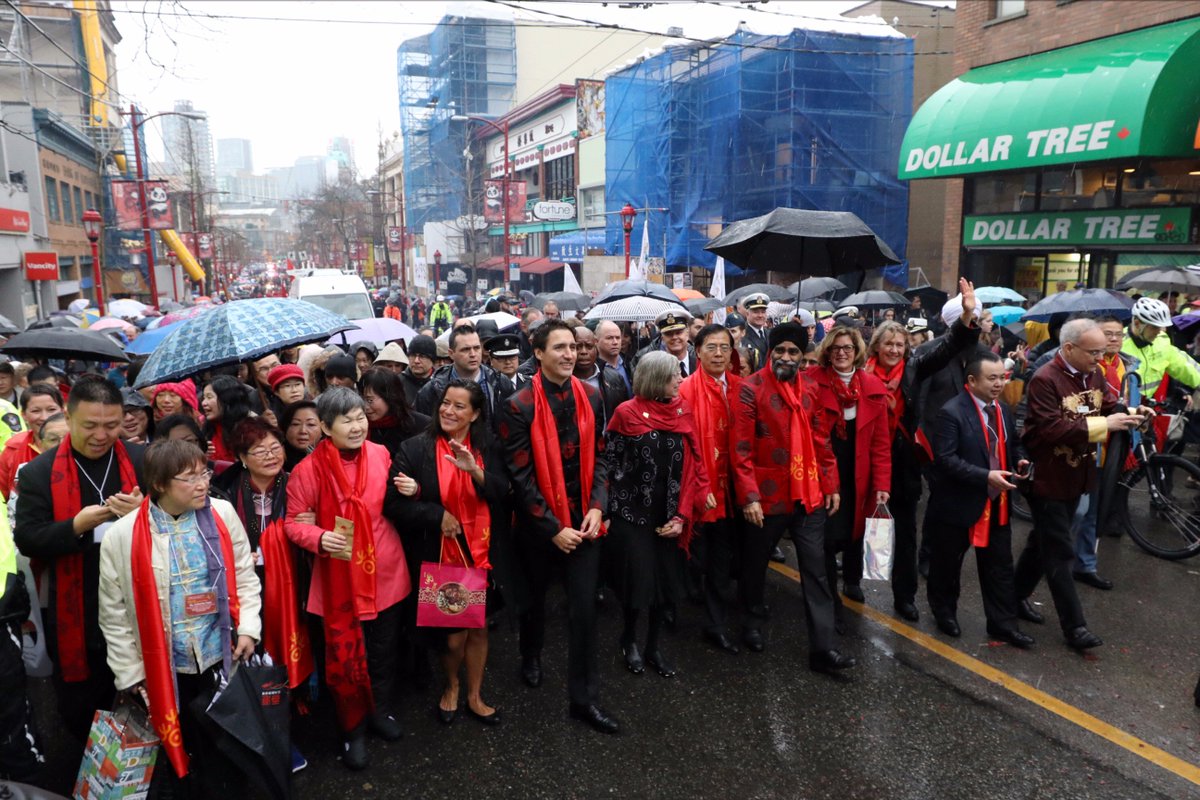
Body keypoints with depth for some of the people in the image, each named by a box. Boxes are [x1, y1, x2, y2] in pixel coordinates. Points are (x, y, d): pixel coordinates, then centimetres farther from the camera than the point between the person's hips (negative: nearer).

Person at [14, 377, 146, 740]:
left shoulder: (143, 461, -2)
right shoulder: (39, 471, -3)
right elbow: (26, 540, -7)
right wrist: (76, 525, -23)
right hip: (76, 621, 0)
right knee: (80, 718, 16)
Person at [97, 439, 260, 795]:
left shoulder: (222, 515, -5)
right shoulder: (122, 536, -11)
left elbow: (244, 576, 3)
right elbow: (114, 613, -4)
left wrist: (248, 627, -6)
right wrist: (130, 672, -2)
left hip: (222, 655, 2)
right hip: (163, 667, -1)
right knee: (177, 743, 16)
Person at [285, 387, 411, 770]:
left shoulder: (380, 454, -4)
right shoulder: (308, 469, -14)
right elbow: (293, 522, -7)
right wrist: (320, 538, -25)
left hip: (385, 570, 3)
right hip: (340, 577, -3)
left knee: (384, 648, 18)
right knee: (345, 652, 8)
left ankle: (383, 711, 44)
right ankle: (353, 729, 32)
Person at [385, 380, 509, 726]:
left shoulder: (488, 448, 1)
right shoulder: (415, 449, -8)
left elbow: (502, 495, -8)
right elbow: (393, 504, -10)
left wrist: (475, 471, -24)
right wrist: (437, 516, -17)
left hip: (479, 554, 3)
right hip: (438, 558, -2)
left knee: (478, 629, 14)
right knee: (454, 636, 6)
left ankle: (474, 696, 36)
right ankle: (451, 685, 38)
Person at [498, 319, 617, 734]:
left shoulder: (590, 397, -1)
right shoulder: (520, 406, -14)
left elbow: (598, 456, 5)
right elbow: (521, 475, -14)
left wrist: (596, 507, -7)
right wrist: (552, 527, -14)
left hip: (583, 518, 2)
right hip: (539, 522, -2)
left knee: (584, 607, 2)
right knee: (535, 595, 20)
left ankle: (584, 698, 14)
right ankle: (531, 655, 49)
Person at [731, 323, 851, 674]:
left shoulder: (811, 386, 5)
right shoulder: (750, 388, -11)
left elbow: (821, 439, 10)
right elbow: (742, 448, -13)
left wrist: (831, 484, 6)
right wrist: (749, 496, -17)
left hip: (809, 493, 4)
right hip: (767, 494, -3)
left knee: (816, 571, 3)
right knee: (756, 563, 16)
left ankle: (822, 649, 9)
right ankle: (753, 621, 40)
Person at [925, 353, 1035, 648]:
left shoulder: (1003, 410, 6)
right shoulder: (952, 412, -18)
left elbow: (1011, 445, 20)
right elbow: (945, 459, -24)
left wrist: (1019, 461, -2)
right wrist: (986, 476, -27)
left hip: (997, 503, 6)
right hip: (958, 502, -6)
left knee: (1000, 565, 10)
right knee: (947, 563, 12)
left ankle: (1003, 623, 22)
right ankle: (944, 611, 33)